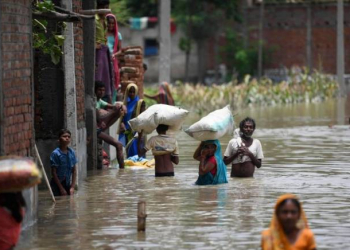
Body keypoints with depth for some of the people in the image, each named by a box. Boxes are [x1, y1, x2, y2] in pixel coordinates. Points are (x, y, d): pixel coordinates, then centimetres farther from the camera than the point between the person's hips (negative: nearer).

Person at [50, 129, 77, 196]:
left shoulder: (72, 153, 1)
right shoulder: (55, 154, -14)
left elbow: (74, 171, 6)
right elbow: (54, 172, -12)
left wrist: (72, 187, -1)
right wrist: (61, 188, -12)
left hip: (67, 183, 5)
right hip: (57, 184, -5)